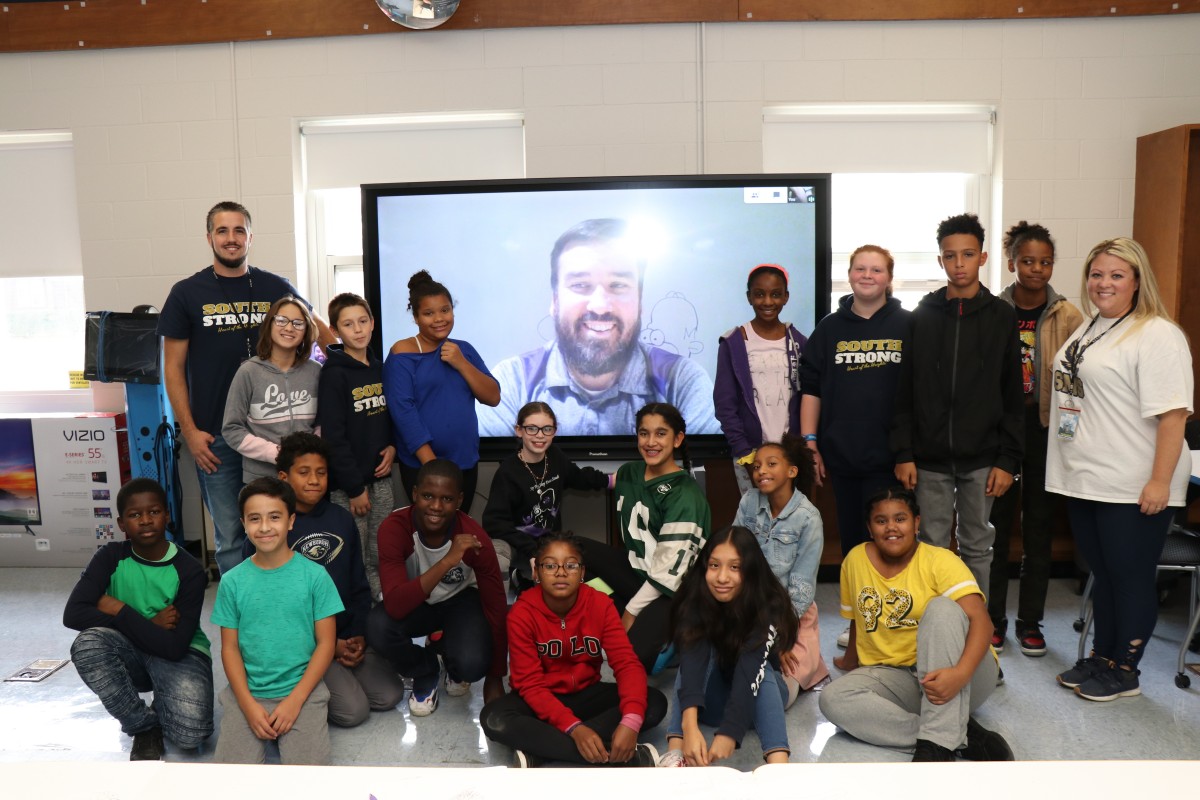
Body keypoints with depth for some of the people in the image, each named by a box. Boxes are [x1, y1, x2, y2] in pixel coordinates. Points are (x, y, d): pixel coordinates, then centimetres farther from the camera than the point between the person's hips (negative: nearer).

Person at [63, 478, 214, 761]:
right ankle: (145, 727, -9)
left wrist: (119, 610, -21)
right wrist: (149, 624, -23)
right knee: (88, 644, -31)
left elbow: (174, 647, -23)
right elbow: (73, 614, -22)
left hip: (180, 655, -3)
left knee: (189, 734, -30)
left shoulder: (189, 570, -18)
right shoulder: (111, 557, -9)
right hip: (130, 653, 3)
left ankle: (161, 708, 11)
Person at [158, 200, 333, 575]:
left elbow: (321, 330, 14)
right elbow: (173, 367, 3)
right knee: (230, 534, 5)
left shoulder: (275, 288, 4)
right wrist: (190, 431, -4)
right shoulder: (187, 293, 2)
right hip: (215, 436, -1)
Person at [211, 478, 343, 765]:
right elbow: (230, 648, 2)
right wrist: (249, 705, -10)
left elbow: (326, 643, -3)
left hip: (302, 689, -1)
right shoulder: (232, 581, 0)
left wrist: (295, 700, -12)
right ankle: (261, 732, 8)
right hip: (247, 693, 1)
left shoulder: (315, 576, -5)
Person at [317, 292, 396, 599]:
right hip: (348, 482, -6)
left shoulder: (379, 368, 10)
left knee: (383, 557, 11)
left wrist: (393, 446, -1)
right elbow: (333, 435, -14)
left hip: (380, 476, 6)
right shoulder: (333, 374, -10)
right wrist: (354, 487, -15)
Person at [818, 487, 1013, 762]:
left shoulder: (940, 561, -9)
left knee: (942, 607, -31)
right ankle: (963, 738, -26)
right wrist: (851, 659, 31)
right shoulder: (855, 560, 3)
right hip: (893, 676, 4)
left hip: (954, 676, -3)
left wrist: (960, 673, -39)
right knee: (832, 699, -25)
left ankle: (938, 742, -35)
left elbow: (981, 620, -23)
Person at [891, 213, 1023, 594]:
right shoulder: (922, 316, 3)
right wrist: (903, 453, -5)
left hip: (981, 459, 0)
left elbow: (1013, 397, 1)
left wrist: (1008, 459, -5)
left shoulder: (1002, 317, 2)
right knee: (931, 546, 7)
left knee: (977, 548, 10)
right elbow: (903, 392, 2)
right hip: (929, 458, 0)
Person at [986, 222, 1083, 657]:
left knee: (1039, 526, 9)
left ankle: (1030, 621, 22)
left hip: (1045, 429, 1)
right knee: (995, 524, 6)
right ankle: (993, 619, 19)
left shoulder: (1067, 316, 0)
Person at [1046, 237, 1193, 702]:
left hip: (1134, 488, -8)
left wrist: (1160, 481, -22)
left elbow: (1173, 412, -19)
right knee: (1101, 573, 18)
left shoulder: (1156, 335, -13)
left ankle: (1124, 672, 20)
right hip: (1084, 480, 8)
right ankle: (1101, 658, 31)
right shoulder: (1088, 329, 13)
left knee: (1131, 577, 6)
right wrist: (1065, 462, 15)